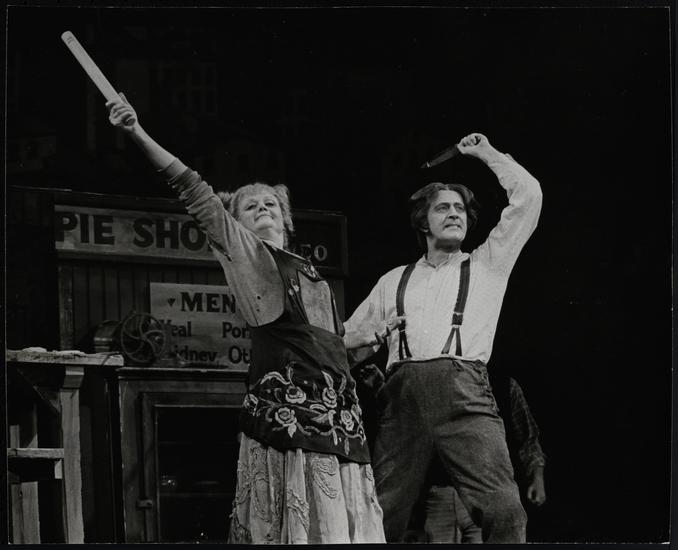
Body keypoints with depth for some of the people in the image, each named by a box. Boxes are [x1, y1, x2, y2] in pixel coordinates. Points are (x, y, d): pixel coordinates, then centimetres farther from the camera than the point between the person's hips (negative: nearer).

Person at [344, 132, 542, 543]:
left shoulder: (487, 266, 22)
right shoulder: (395, 281, 28)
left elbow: (528, 196, 15)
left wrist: (487, 153, 23)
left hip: (465, 395, -2)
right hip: (403, 396, 2)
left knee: (504, 511, -19)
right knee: (383, 515, -6)